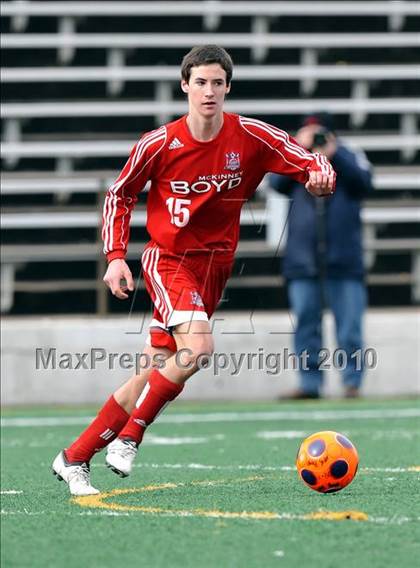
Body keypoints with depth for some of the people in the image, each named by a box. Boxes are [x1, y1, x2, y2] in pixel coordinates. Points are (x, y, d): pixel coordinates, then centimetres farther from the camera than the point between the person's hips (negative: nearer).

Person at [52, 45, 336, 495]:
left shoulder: (252, 137, -6)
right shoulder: (158, 144, -9)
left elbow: (310, 162, -3)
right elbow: (119, 194, 5)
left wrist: (320, 175, -28)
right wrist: (116, 256, -6)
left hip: (214, 266, 4)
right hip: (167, 259, -4)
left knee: (153, 377, 3)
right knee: (197, 345, -29)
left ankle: (74, 458, 14)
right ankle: (128, 438, -15)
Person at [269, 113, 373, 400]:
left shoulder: (350, 158, 8)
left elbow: (363, 183, -11)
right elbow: (277, 182, -6)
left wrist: (333, 154, -15)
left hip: (344, 261, -2)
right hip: (303, 263, 2)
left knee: (349, 327, -4)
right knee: (306, 326, 3)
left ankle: (352, 382, 0)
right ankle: (310, 384, 7)